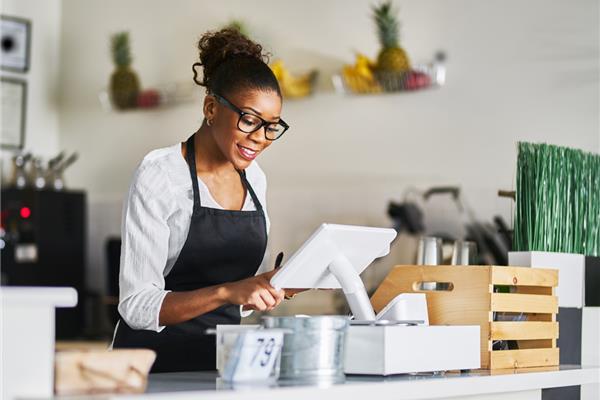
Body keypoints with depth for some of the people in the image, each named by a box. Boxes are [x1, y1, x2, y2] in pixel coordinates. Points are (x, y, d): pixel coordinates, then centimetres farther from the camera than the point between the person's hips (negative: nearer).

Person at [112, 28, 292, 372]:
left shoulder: (254, 178, 12)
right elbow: (137, 306, -14)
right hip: (158, 361, -6)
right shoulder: (160, 176, -8)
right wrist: (227, 292, -24)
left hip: (225, 355, 7)